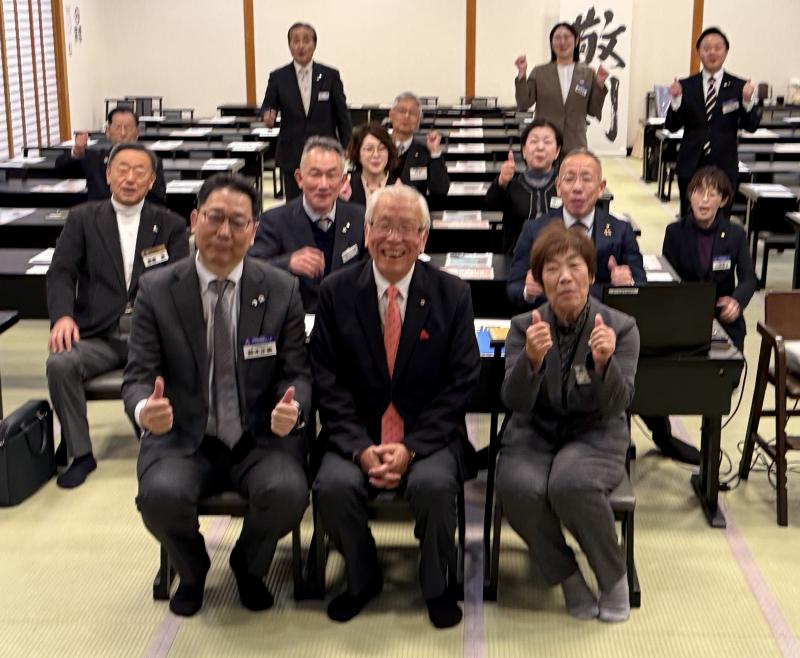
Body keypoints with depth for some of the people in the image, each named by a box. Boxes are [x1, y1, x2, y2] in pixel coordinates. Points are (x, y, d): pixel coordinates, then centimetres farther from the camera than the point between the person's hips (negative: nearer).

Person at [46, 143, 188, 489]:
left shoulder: (170, 225, 12)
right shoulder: (82, 219, 12)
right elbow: (61, 272, 2)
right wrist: (63, 315, -19)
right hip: (98, 335, 1)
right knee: (59, 363, -29)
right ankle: (80, 452, -8)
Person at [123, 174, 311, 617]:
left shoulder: (282, 290, -1)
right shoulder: (156, 291, -2)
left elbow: (297, 374, 0)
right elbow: (138, 377, -5)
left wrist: (293, 407, -25)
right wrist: (144, 408, -30)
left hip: (262, 438, 0)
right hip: (182, 438, 0)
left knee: (288, 492, -29)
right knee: (161, 495, -30)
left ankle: (249, 566, 9)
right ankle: (191, 571, 8)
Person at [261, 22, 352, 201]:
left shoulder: (330, 76, 2)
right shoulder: (278, 78, 3)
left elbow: (342, 113, 5)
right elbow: (267, 107, 5)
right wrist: (268, 116, -20)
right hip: (291, 156, 1)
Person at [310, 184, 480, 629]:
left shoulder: (452, 294, 0)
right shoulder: (336, 292, 2)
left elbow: (460, 384, -4)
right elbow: (328, 383, -2)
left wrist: (411, 448, -16)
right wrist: (361, 449, -16)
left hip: (429, 435, -1)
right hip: (357, 435, 1)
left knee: (435, 484, -31)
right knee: (334, 486, -27)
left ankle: (436, 586, 0)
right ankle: (362, 579, 5)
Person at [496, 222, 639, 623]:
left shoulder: (620, 328, -6)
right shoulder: (524, 326, -3)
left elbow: (616, 407, -14)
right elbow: (514, 402, -14)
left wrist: (604, 363, -34)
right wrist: (531, 360, -33)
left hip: (595, 435, -1)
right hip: (535, 433, 2)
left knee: (570, 483, -35)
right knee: (517, 486, -32)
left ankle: (613, 575, -6)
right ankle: (566, 576, -5)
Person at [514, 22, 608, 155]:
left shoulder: (588, 74, 7)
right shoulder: (539, 72, 6)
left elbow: (593, 111, 8)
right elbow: (523, 105, 0)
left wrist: (600, 85, -5)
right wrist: (521, 75, -8)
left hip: (575, 145, 1)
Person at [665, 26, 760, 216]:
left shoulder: (739, 87, 0)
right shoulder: (686, 86, 3)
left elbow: (751, 126, -2)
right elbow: (672, 126, 2)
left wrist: (748, 101, -19)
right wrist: (676, 100, -15)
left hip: (724, 167, -1)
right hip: (691, 165, 1)